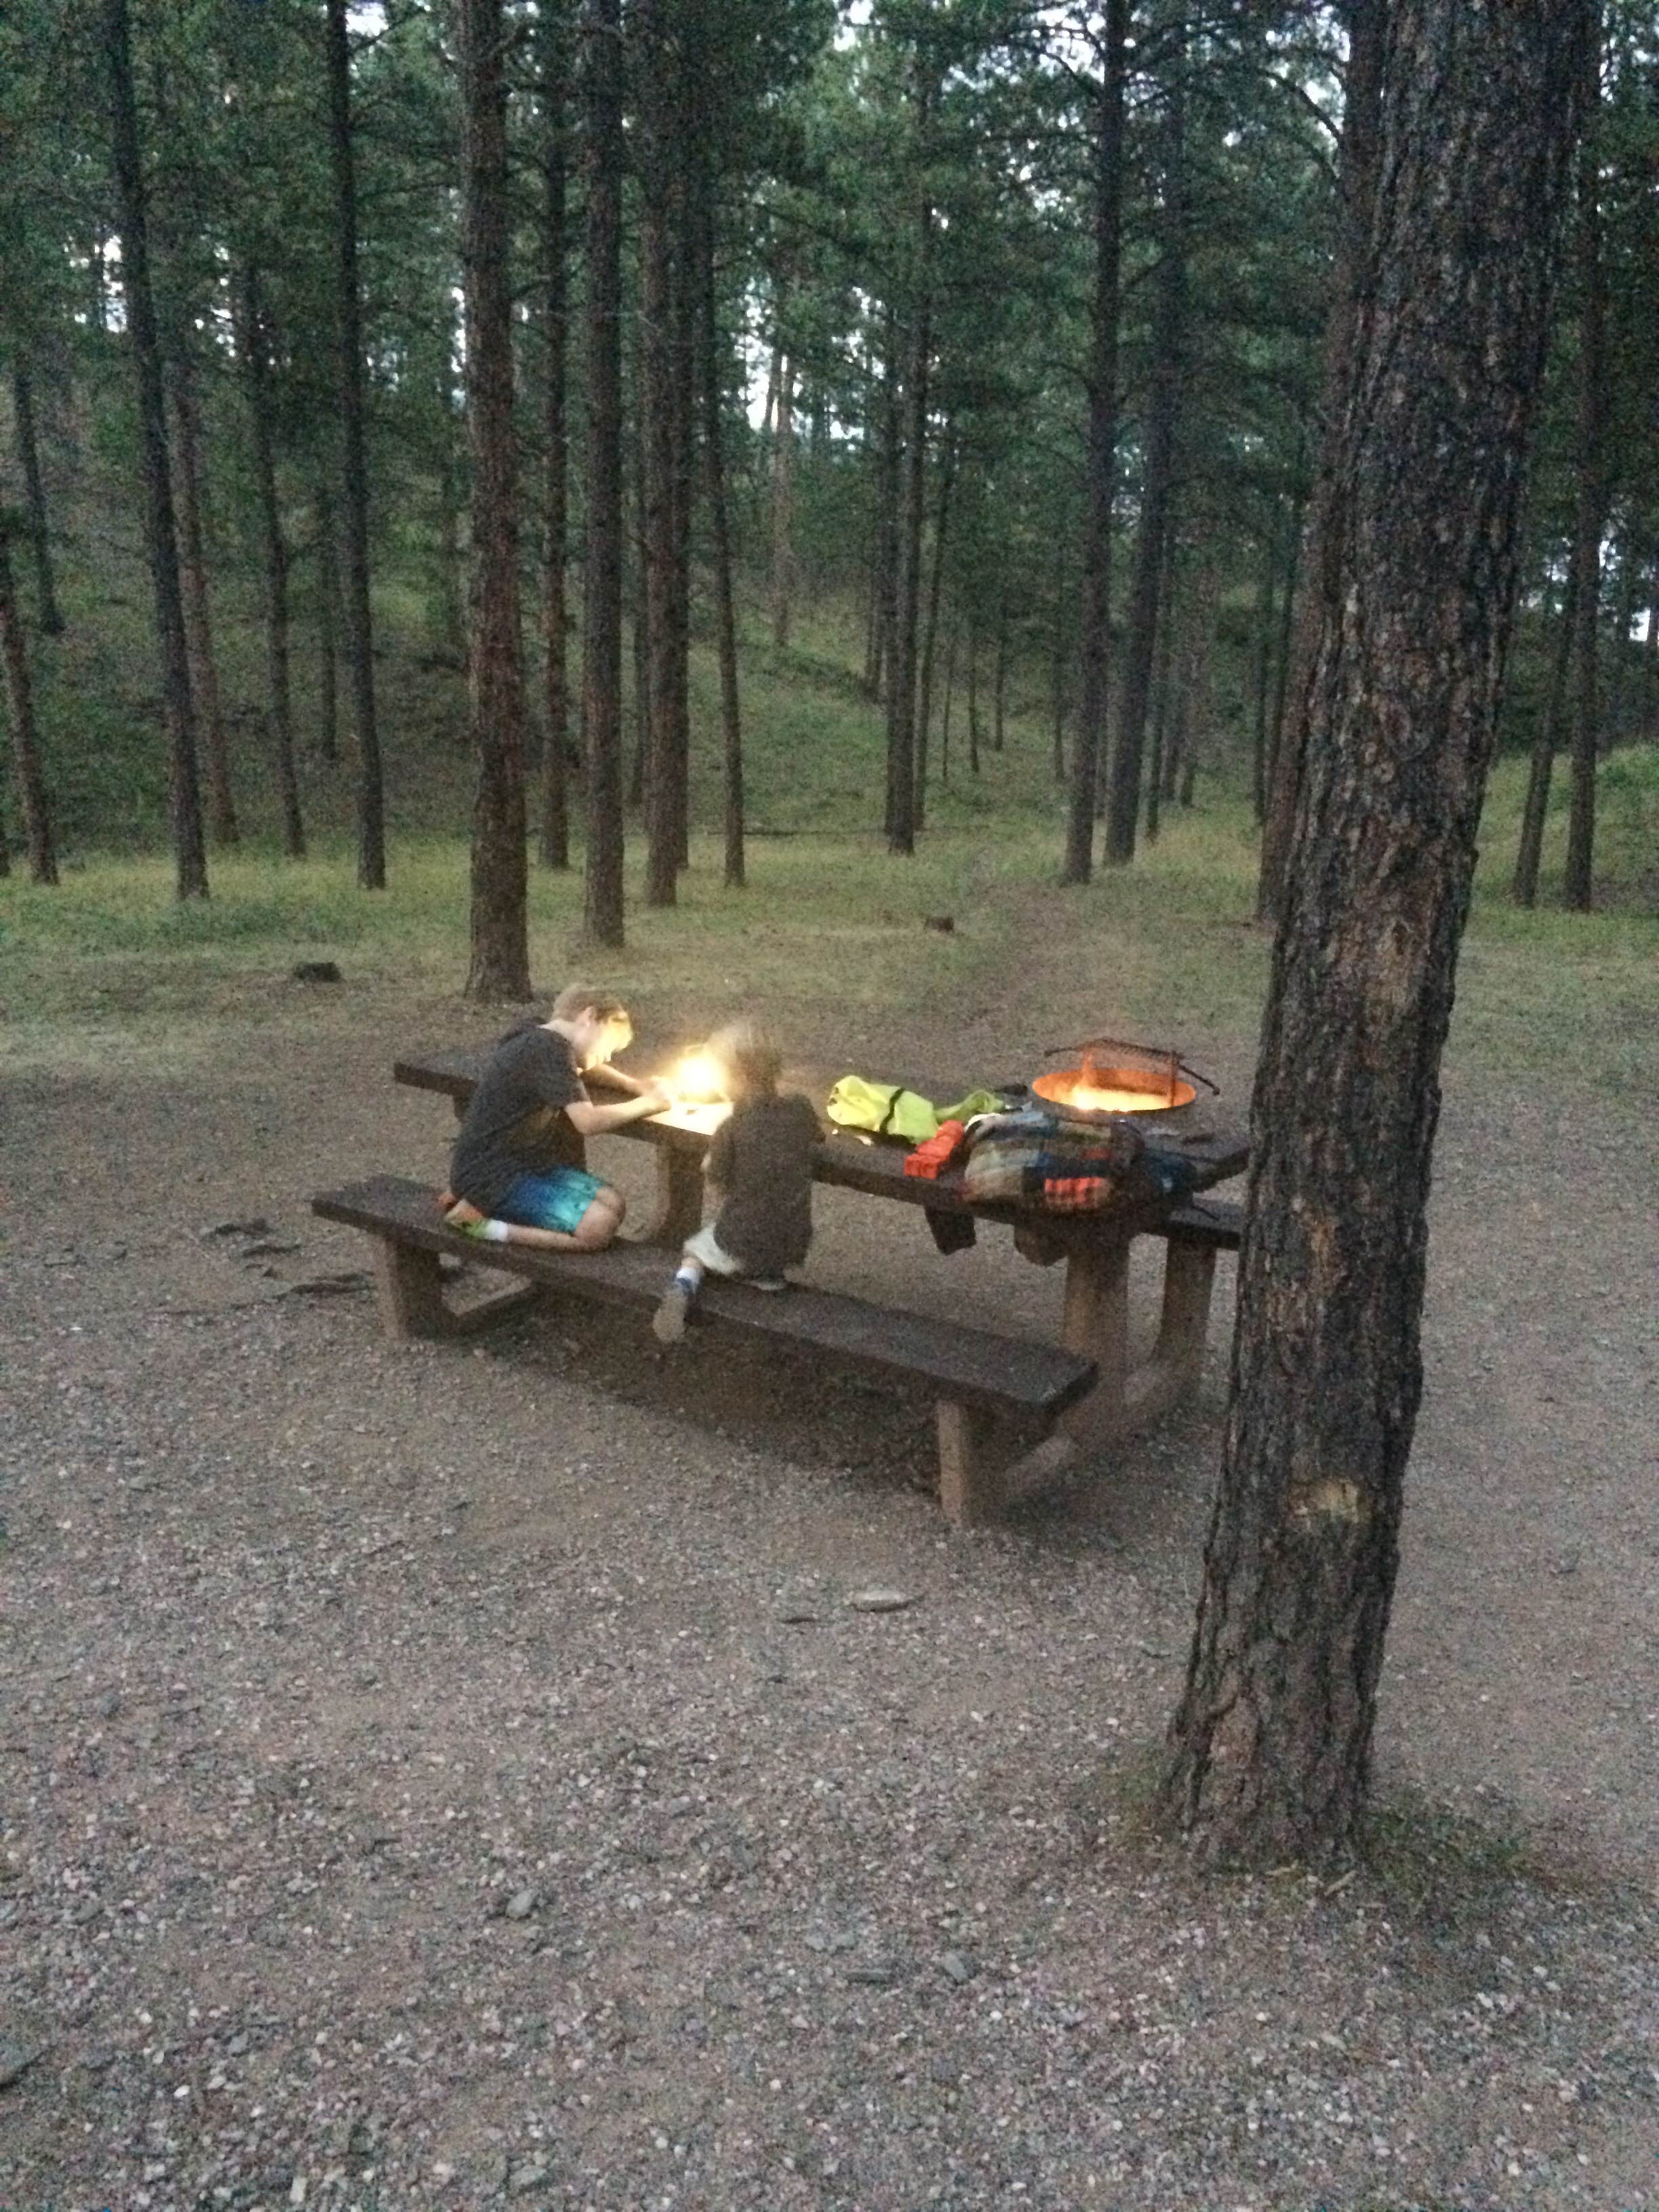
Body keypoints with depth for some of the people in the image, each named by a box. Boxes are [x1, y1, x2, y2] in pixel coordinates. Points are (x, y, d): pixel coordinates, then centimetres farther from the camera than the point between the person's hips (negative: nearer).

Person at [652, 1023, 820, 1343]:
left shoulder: (731, 1129, -15)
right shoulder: (799, 1108, -4)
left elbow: (718, 1194, -6)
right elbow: (813, 1134, 20)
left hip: (741, 1244, -4)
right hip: (794, 1243, 4)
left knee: (695, 1251, 24)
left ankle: (683, 1289, -4)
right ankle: (767, 1275, 15)